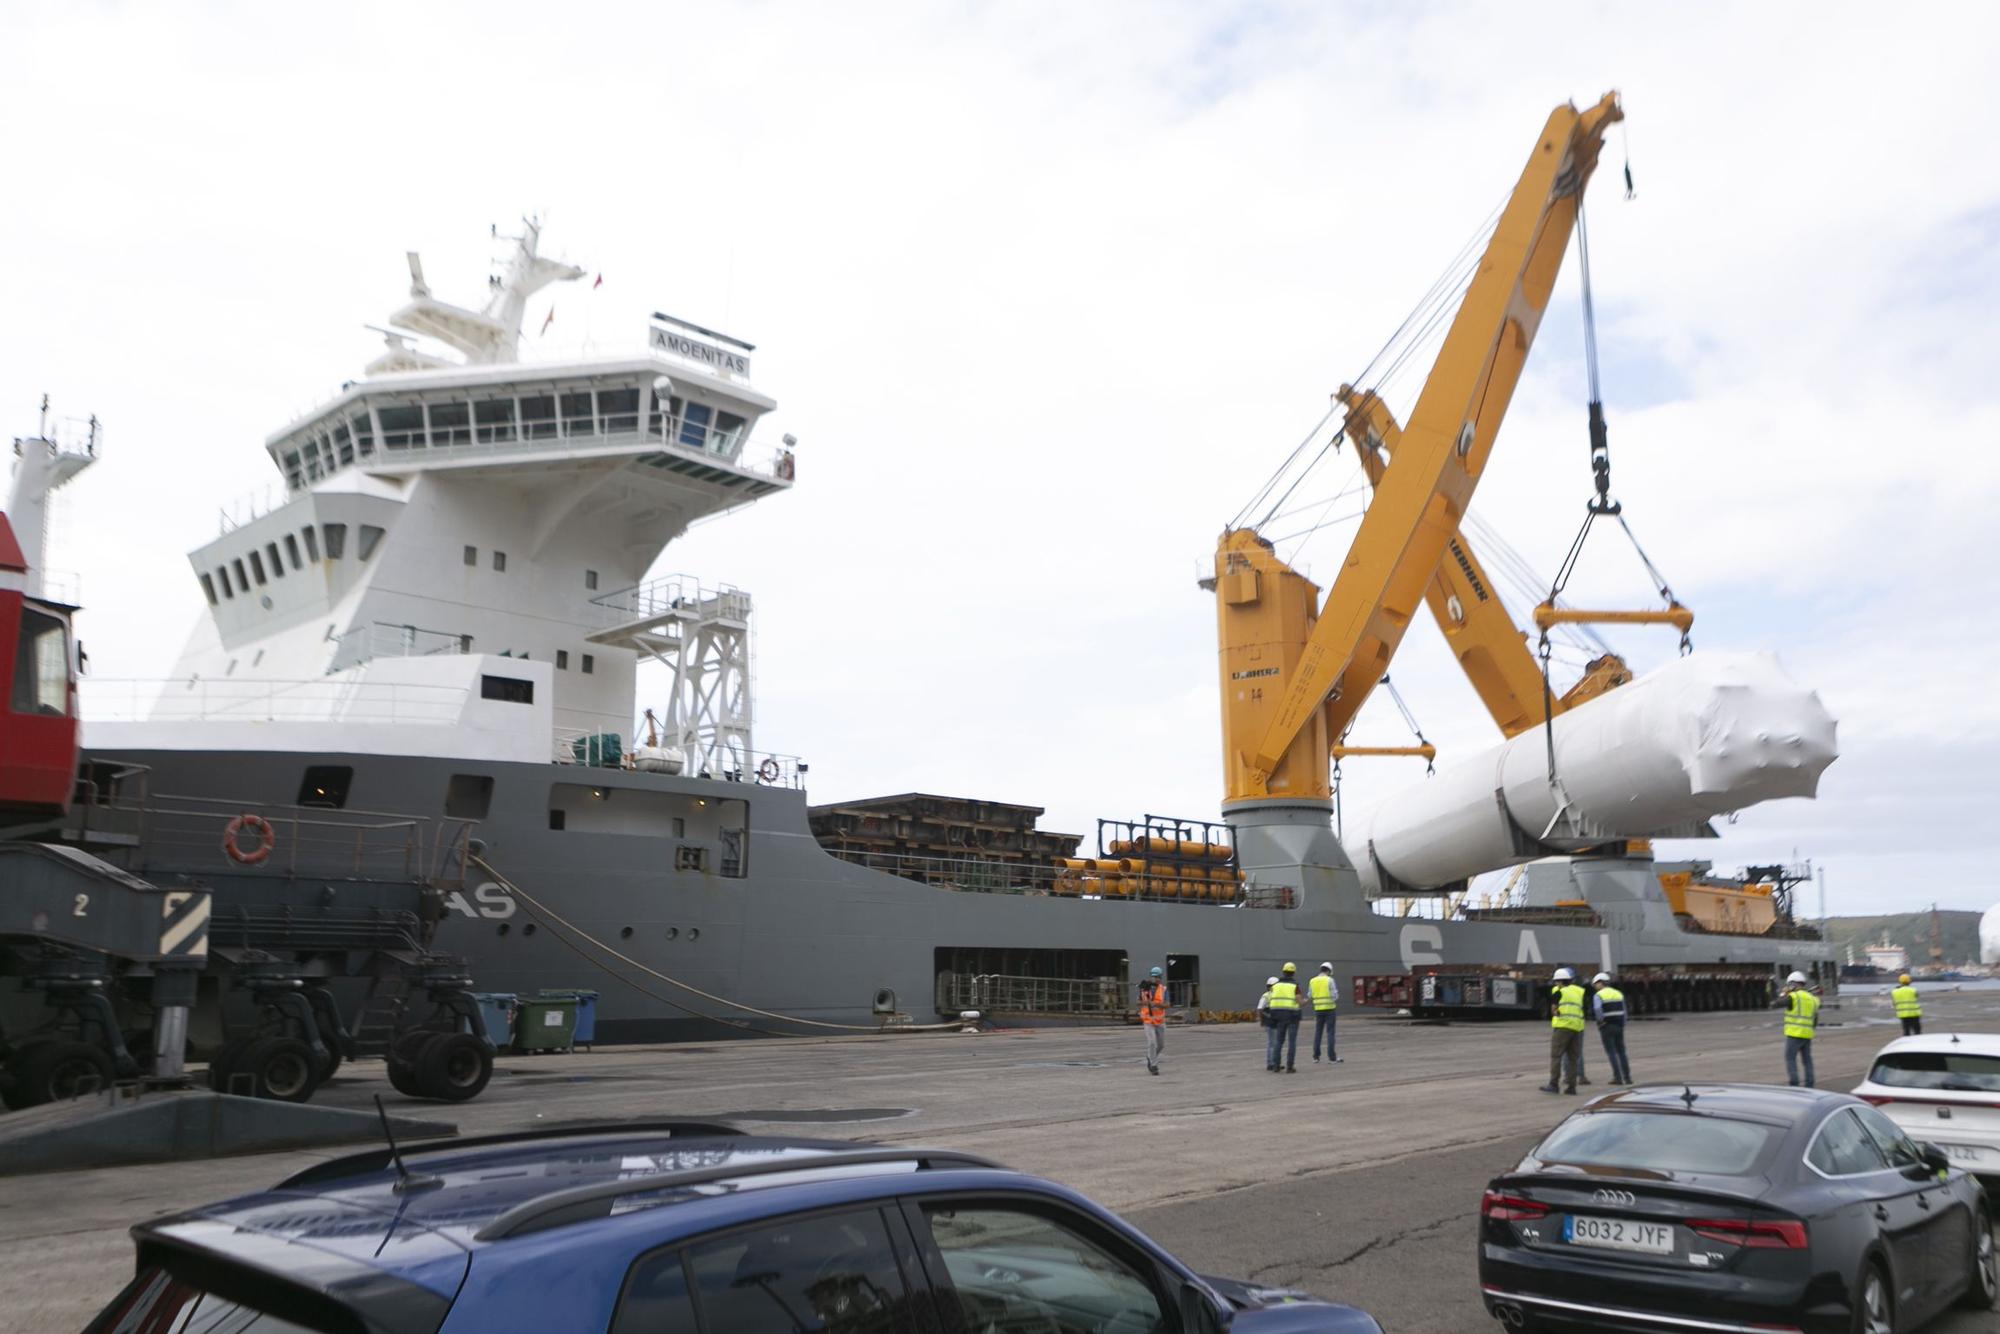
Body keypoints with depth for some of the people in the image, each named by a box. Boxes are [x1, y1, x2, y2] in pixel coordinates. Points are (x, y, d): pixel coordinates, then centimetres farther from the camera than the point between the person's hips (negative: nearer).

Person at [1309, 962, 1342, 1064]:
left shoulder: (1312, 981, 5)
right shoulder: (1330, 980, -8)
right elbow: (1335, 996, -10)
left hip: (1318, 1009, 4)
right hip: (1330, 1009, -4)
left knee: (1318, 1032, 13)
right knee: (1330, 1033, -2)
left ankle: (1316, 1056, 13)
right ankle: (1331, 1058, -4)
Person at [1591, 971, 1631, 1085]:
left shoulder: (1598, 995, -6)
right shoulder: (1619, 993, 12)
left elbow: (1597, 1009, -24)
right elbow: (1624, 1011, 12)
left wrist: (1601, 1021, -10)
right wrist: (1623, 1024, 16)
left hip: (1606, 1026, -5)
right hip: (1618, 1025, 5)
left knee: (1611, 1052, -1)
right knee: (1621, 1052, 10)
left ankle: (1617, 1077, -5)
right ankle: (1627, 1077, 7)